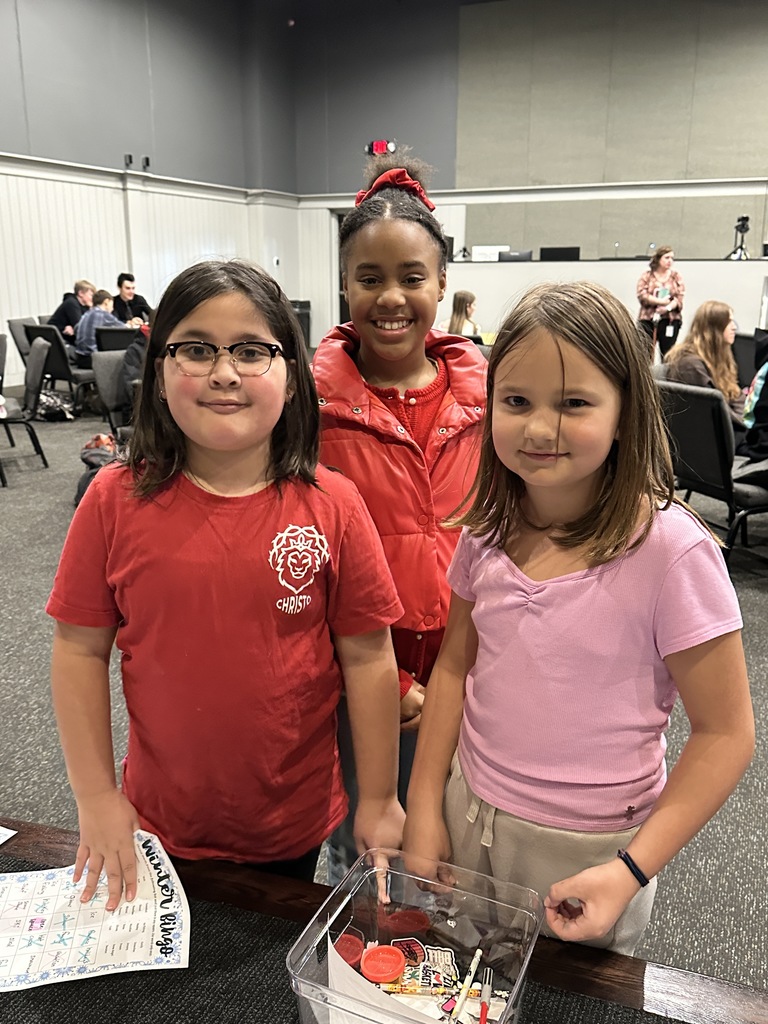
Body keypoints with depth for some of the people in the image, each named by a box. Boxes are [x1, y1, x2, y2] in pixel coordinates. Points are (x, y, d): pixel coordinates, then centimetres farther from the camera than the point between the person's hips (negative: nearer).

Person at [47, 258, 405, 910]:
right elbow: (80, 649, -5)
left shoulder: (331, 506, -14)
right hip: (161, 820, 1)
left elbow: (368, 657, -9)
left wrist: (379, 802, -4)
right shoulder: (117, 500, -12)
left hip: (296, 821, 0)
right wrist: (95, 794, -4)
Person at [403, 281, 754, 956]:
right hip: (468, 815, 4)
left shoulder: (672, 550, -21)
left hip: (585, 853, -4)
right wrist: (424, 810, 2)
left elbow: (726, 734, -13)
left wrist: (631, 871, -19)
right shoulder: (489, 528, -6)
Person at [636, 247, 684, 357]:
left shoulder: (676, 277, 11)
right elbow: (641, 295, -5)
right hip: (648, 319, -1)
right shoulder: (646, 276, 7)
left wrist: (668, 307, -18)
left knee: (668, 353, -1)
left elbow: (680, 297, 1)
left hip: (670, 320, 1)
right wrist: (661, 301, -13)